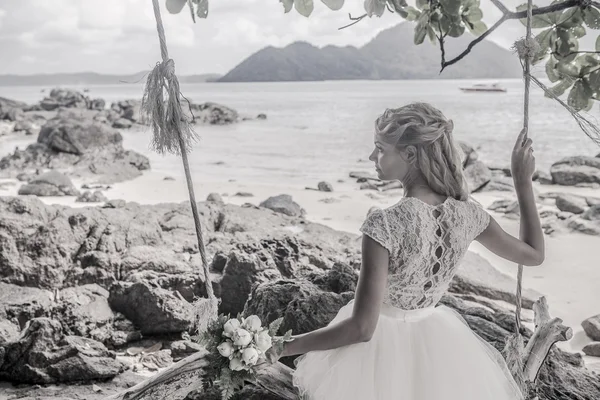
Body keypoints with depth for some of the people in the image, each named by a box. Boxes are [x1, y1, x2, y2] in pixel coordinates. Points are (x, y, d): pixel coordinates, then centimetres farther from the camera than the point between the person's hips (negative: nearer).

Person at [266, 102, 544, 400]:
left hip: (382, 341, -5)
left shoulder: (384, 225, -31)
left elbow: (361, 327, -29)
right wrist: (523, 182, 6)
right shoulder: (467, 213, -14)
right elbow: (534, 254, 2)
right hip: (436, 344, 5)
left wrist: (290, 346, -17)